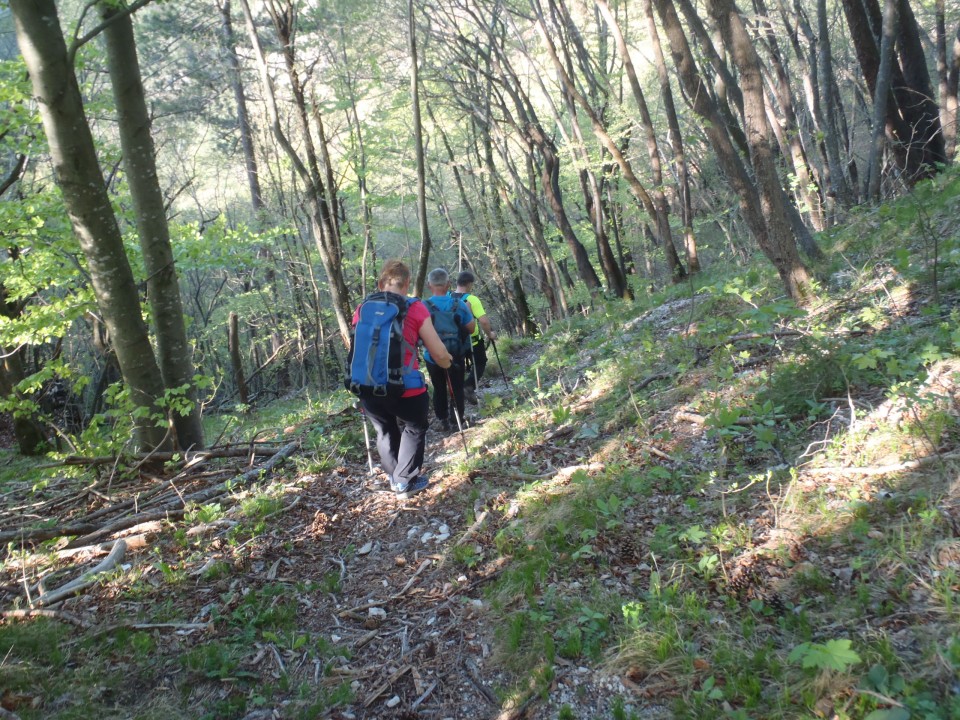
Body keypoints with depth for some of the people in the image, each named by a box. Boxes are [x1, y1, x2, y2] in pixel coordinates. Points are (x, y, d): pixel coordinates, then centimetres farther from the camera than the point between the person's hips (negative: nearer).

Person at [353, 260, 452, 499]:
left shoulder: (362, 310, 6)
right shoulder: (415, 308, -5)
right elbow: (439, 354, -5)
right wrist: (447, 362, 18)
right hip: (405, 389, -4)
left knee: (385, 431, 29)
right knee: (415, 428, 24)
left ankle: (395, 478, 41)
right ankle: (405, 481, 26)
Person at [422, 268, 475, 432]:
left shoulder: (423, 307, -14)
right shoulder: (459, 304, -10)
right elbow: (471, 329, -2)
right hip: (457, 357, 0)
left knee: (439, 389, 15)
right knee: (457, 388, 14)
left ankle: (443, 420, 18)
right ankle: (459, 420, 18)